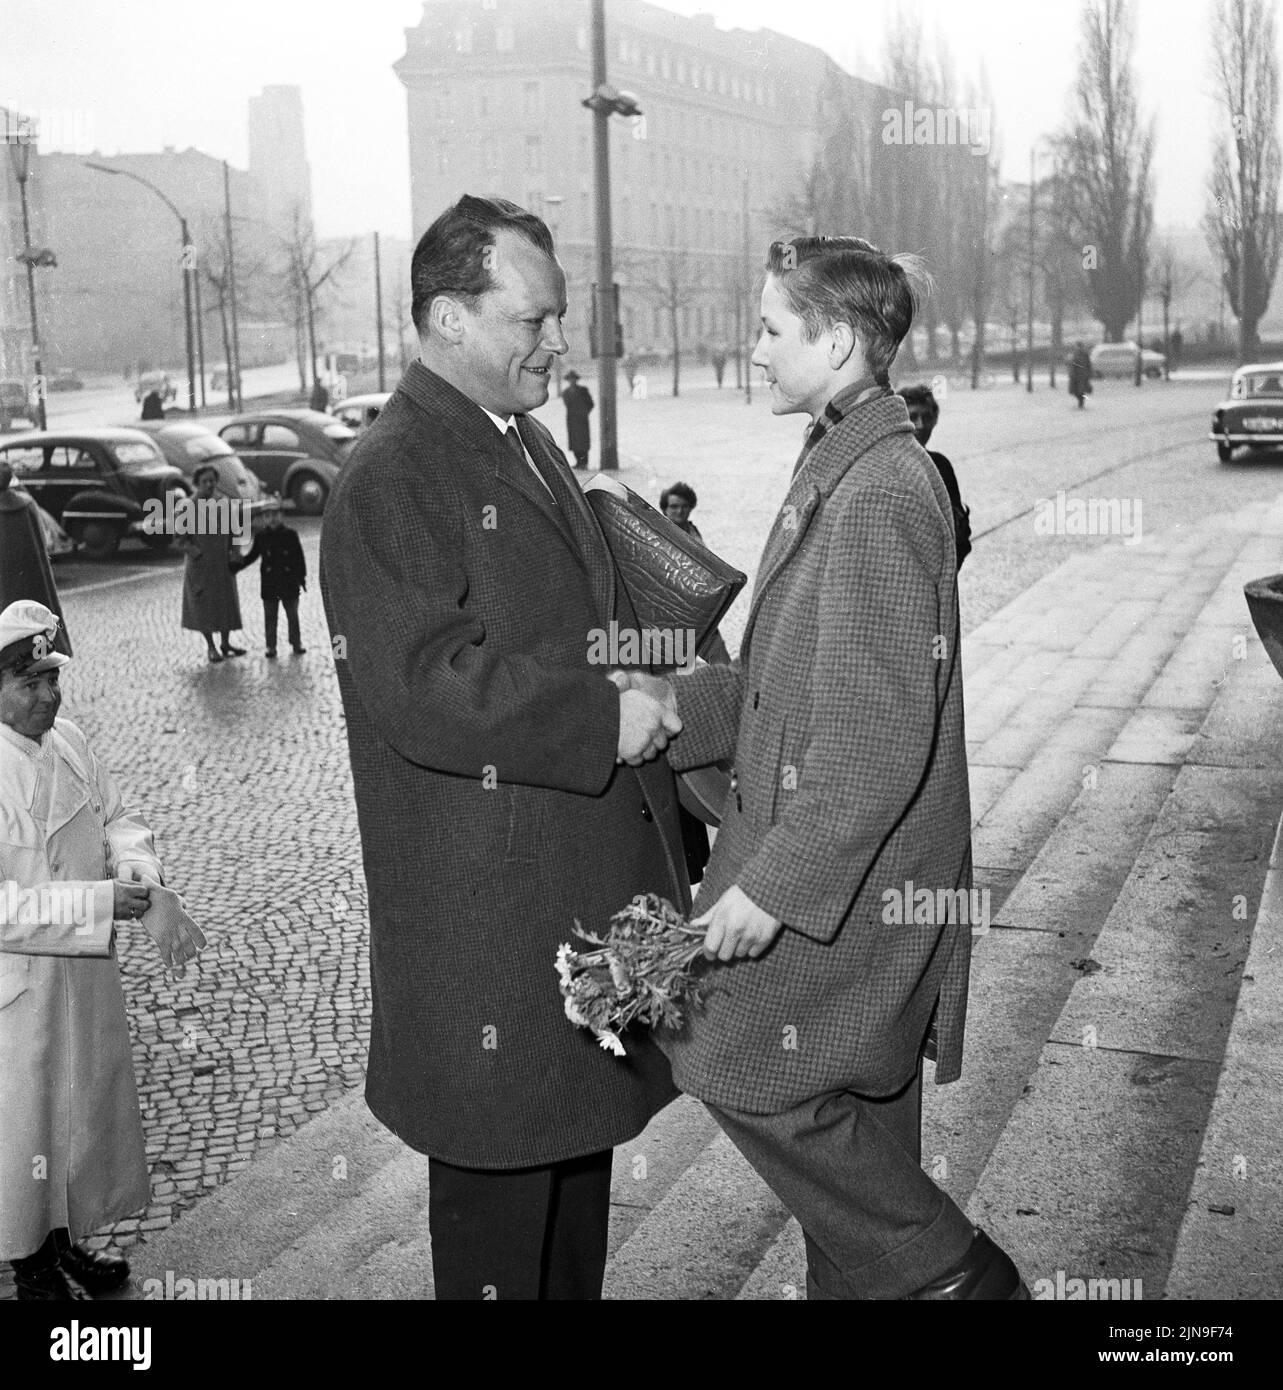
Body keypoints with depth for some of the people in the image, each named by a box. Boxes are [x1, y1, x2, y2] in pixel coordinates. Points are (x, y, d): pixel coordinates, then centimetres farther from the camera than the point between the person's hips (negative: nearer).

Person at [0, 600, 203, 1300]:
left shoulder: (67, 742, -2)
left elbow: (117, 816, 10)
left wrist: (139, 874, -10)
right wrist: (100, 903, -30)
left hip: (86, 969, 8)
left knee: (87, 1107, 22)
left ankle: (65, 1242, 43)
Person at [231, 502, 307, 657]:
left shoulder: (290, 534, -1)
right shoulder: (261, 536, 2)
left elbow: (299, 557, 2)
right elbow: (251, 556, 9)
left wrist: (302, 576, 0)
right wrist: (237, 565, -4)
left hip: (289, 582, -1)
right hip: (269, 583, 1)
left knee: (292, 614, 8)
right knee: (270, 616, 4)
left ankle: (296, 643, 18)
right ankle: (271, 646, 10)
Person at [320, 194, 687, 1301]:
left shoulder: (529, 442, 14)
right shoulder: (389, 480, -16)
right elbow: (423, 691, -26)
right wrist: (601, 719, -23)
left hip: (590, 869, 9)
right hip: (489, 908, -9)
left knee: (581, 1124, 21)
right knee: (500, 1163, 5)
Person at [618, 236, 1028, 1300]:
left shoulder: (879, 495, -21)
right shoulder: (840, 471, 12)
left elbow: (881, 735, -24)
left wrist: (777, 882, -22)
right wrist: (681, 701, 3)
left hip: (848, 880, -10)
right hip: (843, 872, 10)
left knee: (739, 1064, -2)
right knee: (857, 1114, 18)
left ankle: (946, 1271, 11)